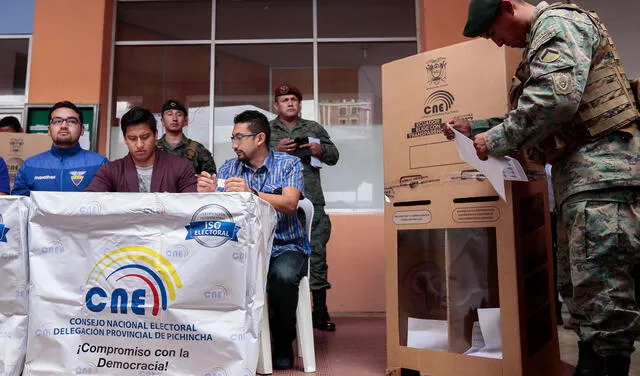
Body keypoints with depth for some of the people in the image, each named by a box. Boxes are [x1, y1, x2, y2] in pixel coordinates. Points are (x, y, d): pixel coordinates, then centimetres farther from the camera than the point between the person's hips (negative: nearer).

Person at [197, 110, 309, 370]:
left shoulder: (289, 164, -1)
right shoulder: (228, 168, 10)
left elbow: (290, 205, -18)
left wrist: (252, 193, -33)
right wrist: (207, 194, -21)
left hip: (285, 247, -3)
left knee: (282, 275, -34)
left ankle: (283, 343, -5)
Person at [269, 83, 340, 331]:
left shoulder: (314, 128, 18)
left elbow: (334, 156, 17)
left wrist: (320, 150, -3)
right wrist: (275, 150, -11)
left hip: (312, 202, 1)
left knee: (317, 254, 1)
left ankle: (320, 311, 10)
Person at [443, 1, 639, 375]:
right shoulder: (543, 38, 26)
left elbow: (557, 97, -24)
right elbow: (539, 118, 25)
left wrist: (498, 139, -13)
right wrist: (473, 128, 16)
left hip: (601, 169, -11)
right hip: (581, 173, 11)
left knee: (603, 292, -8)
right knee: (580, 288, 13)